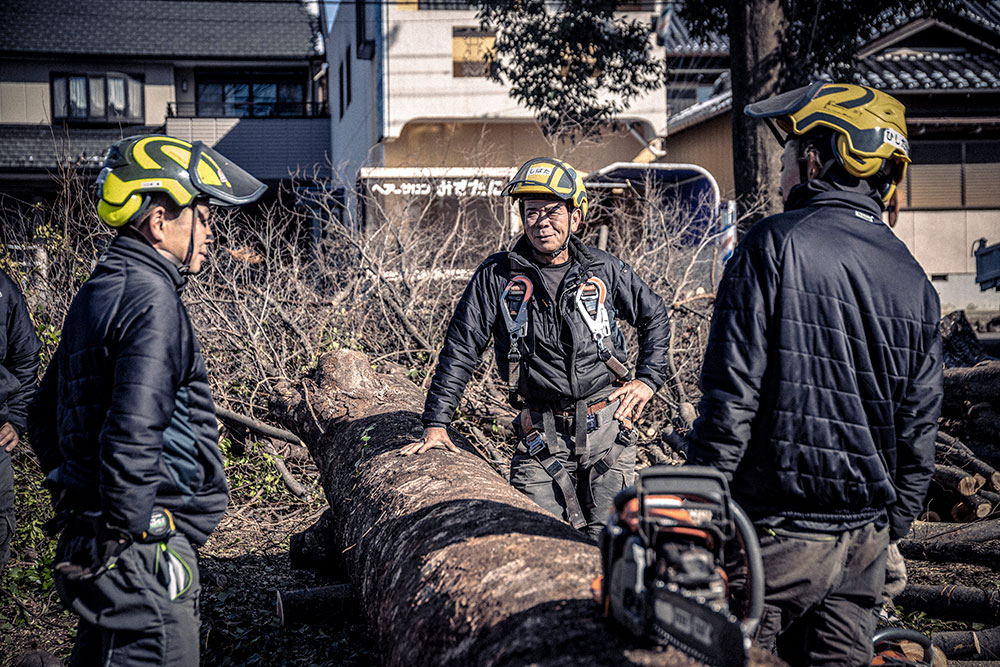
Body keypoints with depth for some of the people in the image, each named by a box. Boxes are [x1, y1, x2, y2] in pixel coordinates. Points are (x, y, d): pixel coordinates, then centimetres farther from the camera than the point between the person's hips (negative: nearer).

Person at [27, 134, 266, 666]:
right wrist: (137, 539, -19)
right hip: (145, 553, -10)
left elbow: (43, 417, 22)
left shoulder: (99, 293, 14)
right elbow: (133, 436, -27)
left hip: (88, 537, 10)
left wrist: (72, 496, 23)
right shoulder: (150, 299, -17)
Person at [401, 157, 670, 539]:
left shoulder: (605, 271, 5)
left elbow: (654, 316, 21)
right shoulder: (497, 276, 0)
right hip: (542, 434, -1)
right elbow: (460, 349, 2)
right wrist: (436, 424, -3)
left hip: (607, 425, 1)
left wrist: (648, 379, 10)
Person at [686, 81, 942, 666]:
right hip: (865, 539, 6)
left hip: (777, 531, -6)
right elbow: (919, 427, 11)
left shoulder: (776, 245, -12)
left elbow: (732, 392, -16)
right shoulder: (914, 281, 7)